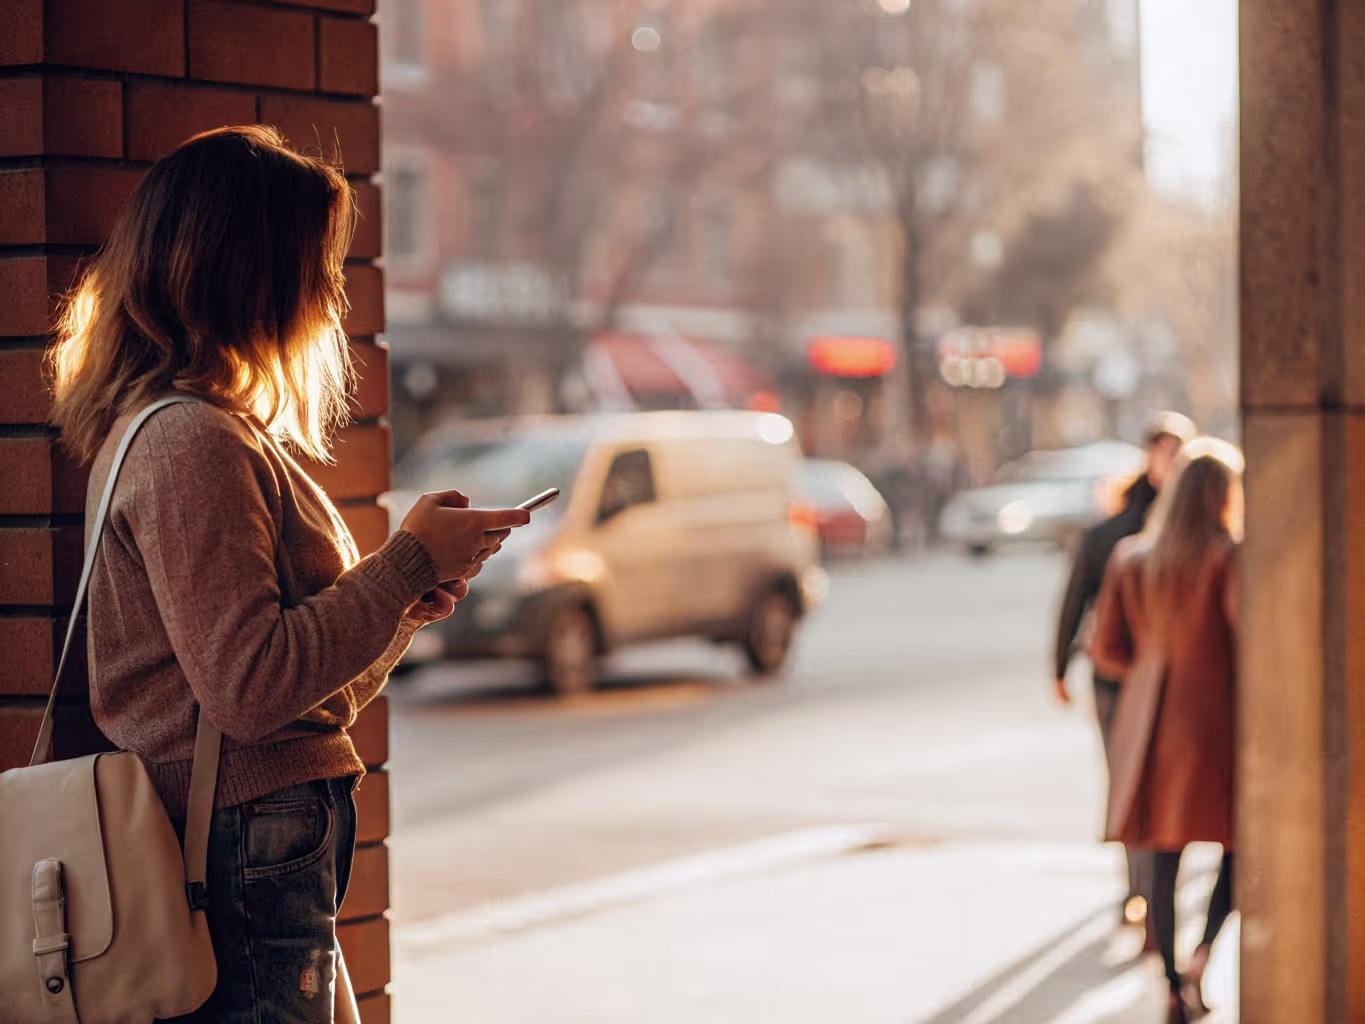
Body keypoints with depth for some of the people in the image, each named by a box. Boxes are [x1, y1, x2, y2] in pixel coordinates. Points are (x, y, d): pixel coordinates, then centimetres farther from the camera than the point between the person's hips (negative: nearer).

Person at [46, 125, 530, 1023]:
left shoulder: (223, 436, 16)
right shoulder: (192, 443, -16)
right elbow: (249, 687, -22)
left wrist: (404, 606, 8)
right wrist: (407, 562, -15)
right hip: (244, 861, -10)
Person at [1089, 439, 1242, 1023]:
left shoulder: (1131, 558, 6)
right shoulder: (1229, 557, -10)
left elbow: (1107, 651, 6)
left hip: (1150, 719, 4)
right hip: (1215, 718, -4)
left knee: (1164, 856, 10)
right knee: (1237, 843, 8)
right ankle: (1204, 953, -14)